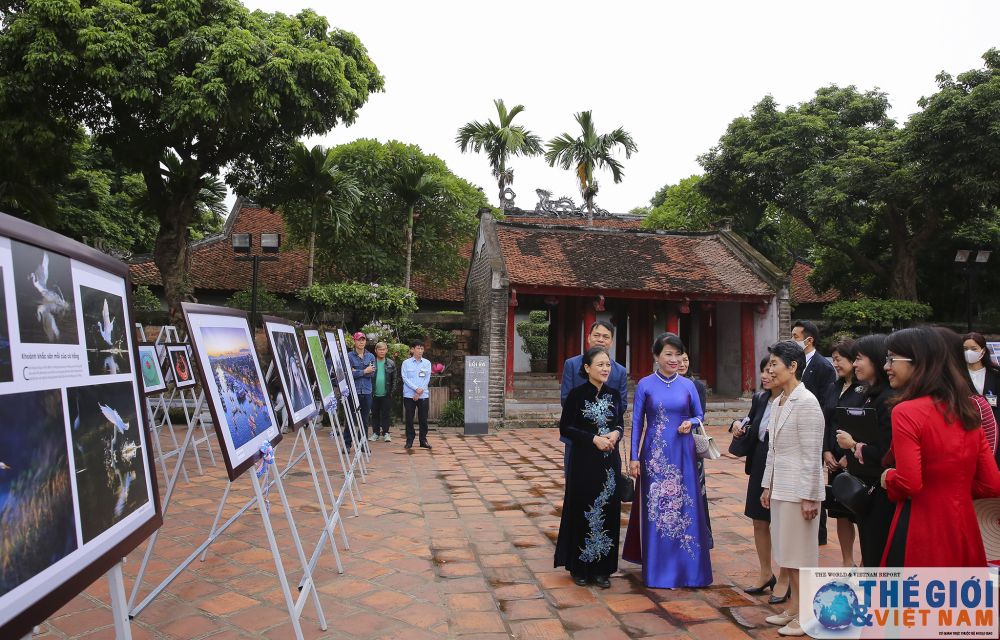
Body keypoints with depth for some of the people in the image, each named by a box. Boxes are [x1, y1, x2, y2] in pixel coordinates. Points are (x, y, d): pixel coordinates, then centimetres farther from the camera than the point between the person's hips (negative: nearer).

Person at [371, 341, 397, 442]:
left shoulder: (391, 363, 2)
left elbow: (394, 379, 5)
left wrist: (392, 390, -2)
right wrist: (369, 390, -6)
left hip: (386, 394, 0)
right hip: (374, 394, 0)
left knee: (385, 414, 5)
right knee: (375, 414, 9)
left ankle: (385, 433, 12)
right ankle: (375, 432, 18)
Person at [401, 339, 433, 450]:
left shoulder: (427, 363, 6)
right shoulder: (406, 363, 1)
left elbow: (427, 379, 1)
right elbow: (405, 378, -6)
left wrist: (420, 391, -9)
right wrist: (416, 389, -16)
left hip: (423, 395, 1)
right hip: (409, 395, -1)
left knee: (423, 418, 4)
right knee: (409, 418, 3)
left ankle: (423, 440, 14)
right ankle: (409, 440, 11)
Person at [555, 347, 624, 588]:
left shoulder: (614, 394, 6)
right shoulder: (577, 394, -7)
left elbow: (620, 423, 15)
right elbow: (565, 428, -8)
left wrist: (616, 433, -7)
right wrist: (593, 438, -17)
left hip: (610, 461, 4)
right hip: (585, 462, -4)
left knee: (608, 511, 6)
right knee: (583, 511, 3)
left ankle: (602, 568, 20)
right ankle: (580, 567, 19)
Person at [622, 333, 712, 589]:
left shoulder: (688, 385, 4)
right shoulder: (645, 385, -2)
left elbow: (700, 415, 13)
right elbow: (637, 422, 0)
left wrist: (690, 423, -10)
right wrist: (634, 457, -3)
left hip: (682, 453, 2)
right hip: (655, 453, -2)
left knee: (684, 507, 5)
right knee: (656, 508, 4)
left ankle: (685, 566, 20)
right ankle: (658, 568, 18)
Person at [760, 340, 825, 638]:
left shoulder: (806, 402, -17)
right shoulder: (778, 402, 8)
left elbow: (813, 456, -18)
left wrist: (809, 497, -17)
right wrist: (767, 485, 14)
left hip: (799, 488, -8)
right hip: (780, 487, 8)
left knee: (801, 552, 4)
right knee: (787, 550, 16)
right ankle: (792, 608, 29)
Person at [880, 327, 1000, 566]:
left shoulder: (906, 411, -16)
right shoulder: (967, 411, 5)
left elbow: (908, 483, -22)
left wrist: (888, 478, -3)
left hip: (921, 532, -6)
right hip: (964, 531, 7)